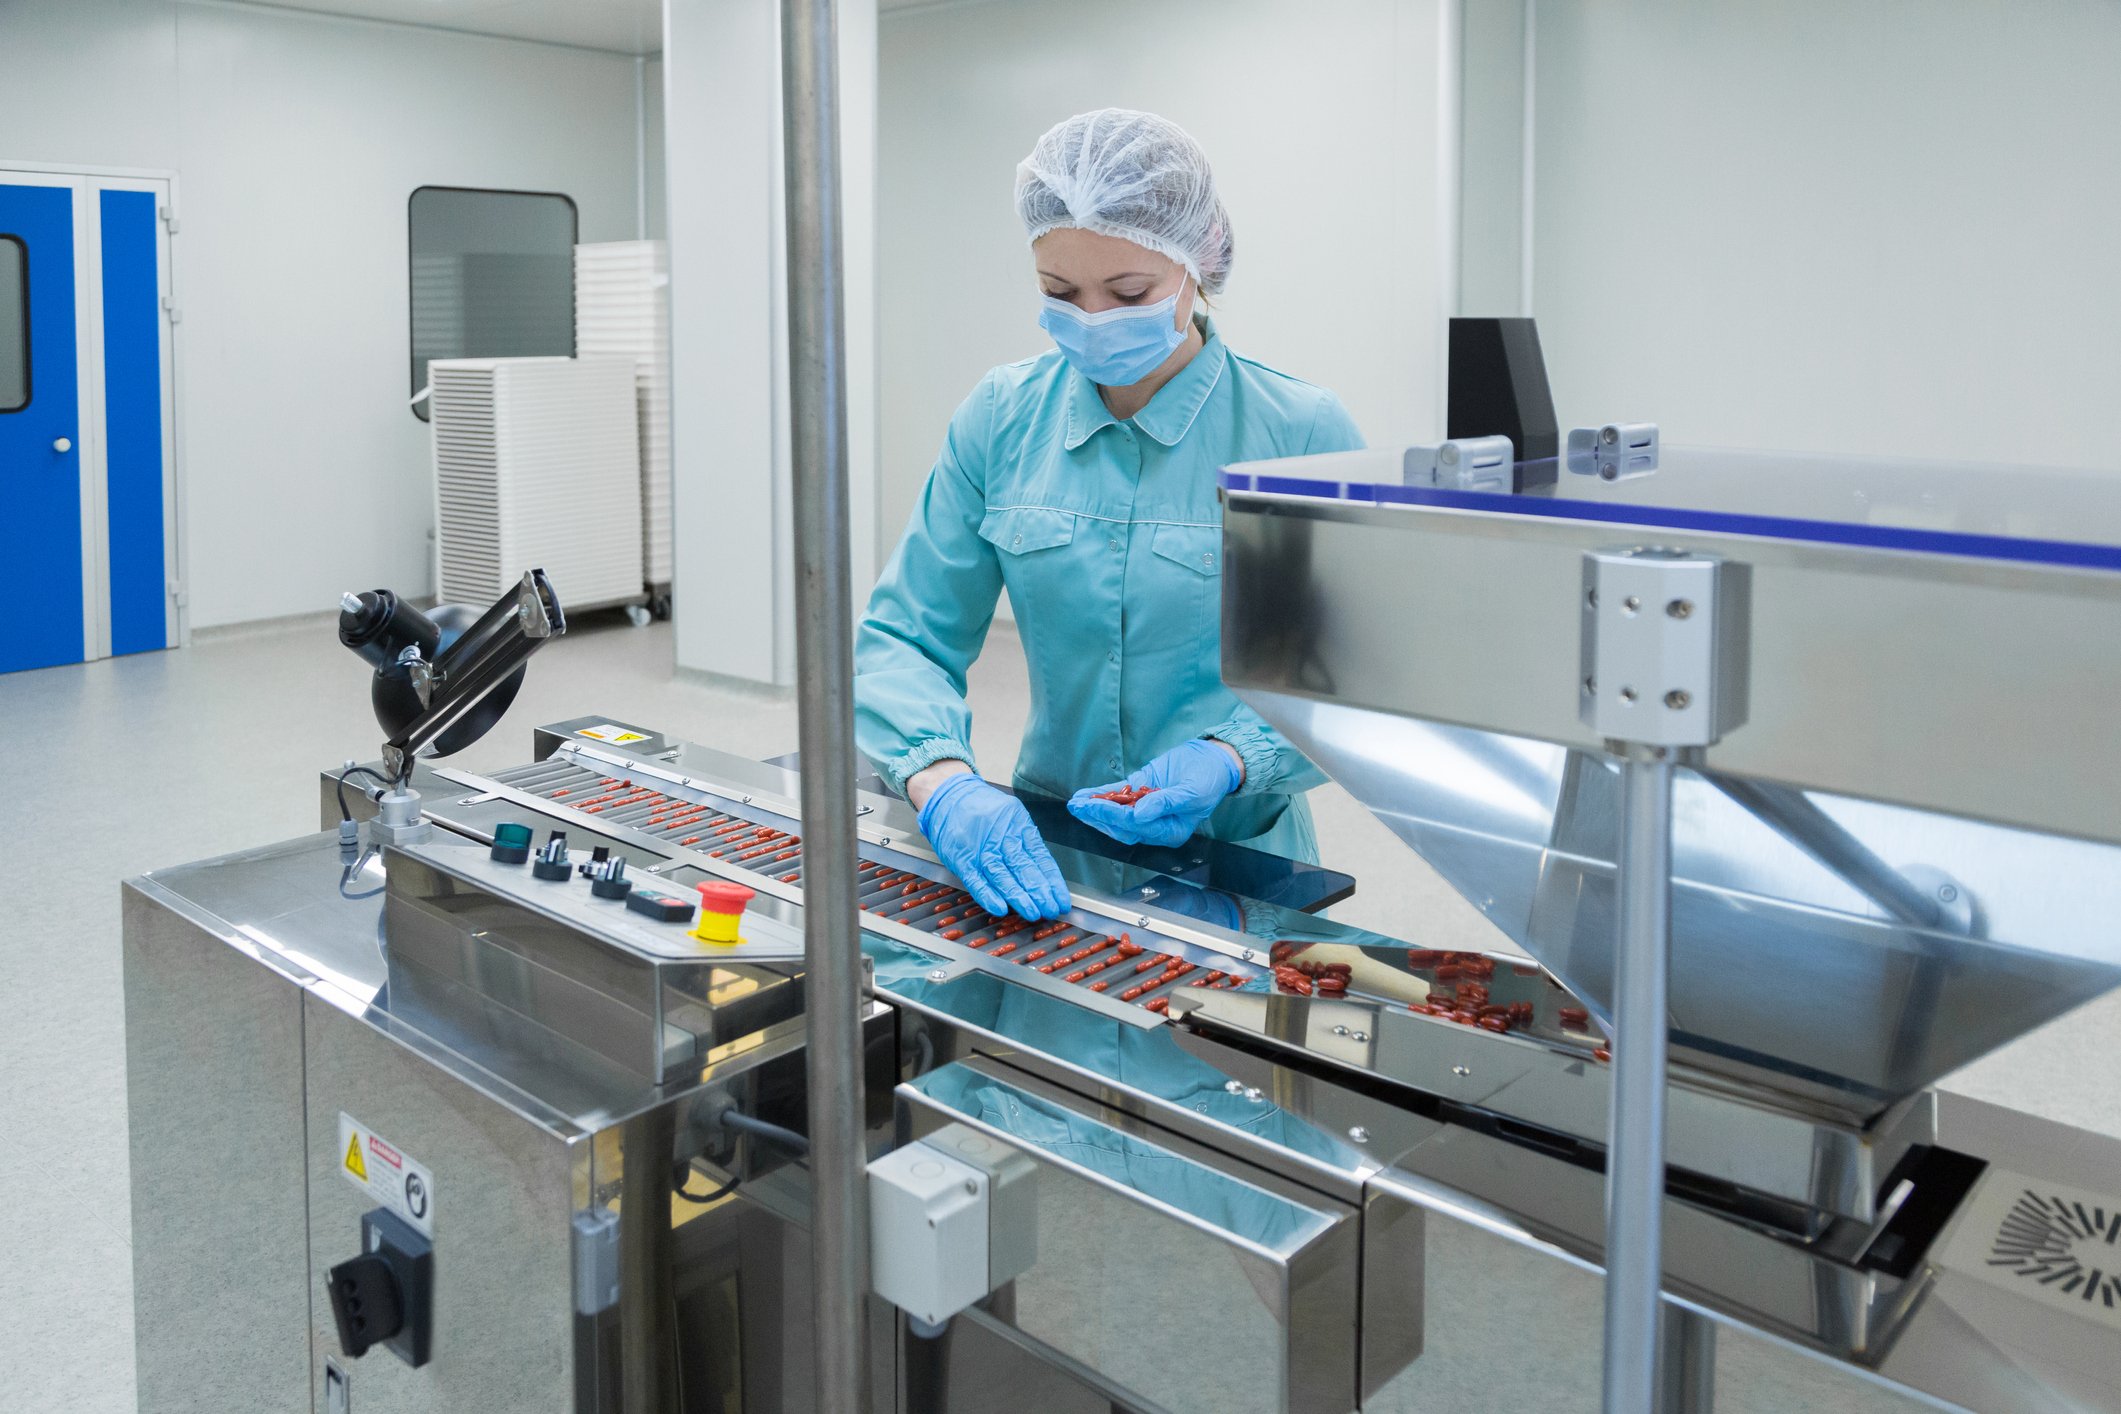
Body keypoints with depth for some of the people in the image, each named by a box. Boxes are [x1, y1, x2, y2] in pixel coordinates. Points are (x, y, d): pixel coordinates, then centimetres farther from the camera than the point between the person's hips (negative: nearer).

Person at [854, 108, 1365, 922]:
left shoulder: (1303, 433, -8)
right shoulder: (1002, 418, 1)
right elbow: (904, 637, 1)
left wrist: (1230, 759, -21)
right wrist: (945, 783, -19)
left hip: (1236, 863, -3)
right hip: (1042, 854, 3)